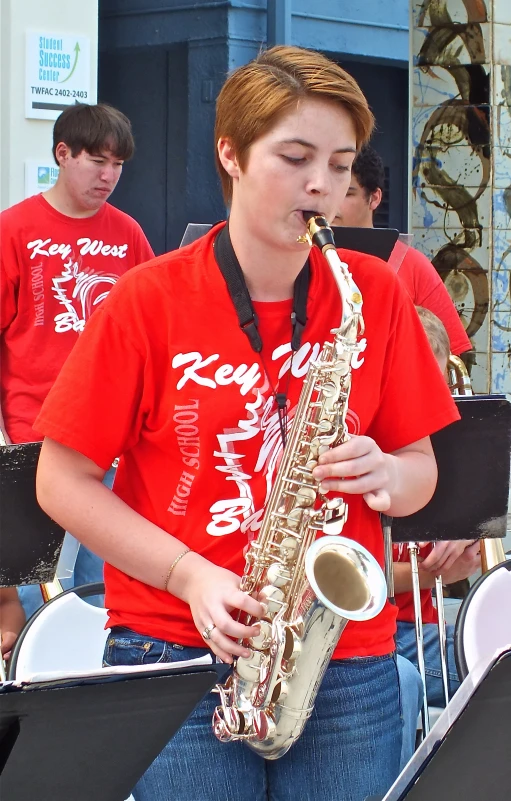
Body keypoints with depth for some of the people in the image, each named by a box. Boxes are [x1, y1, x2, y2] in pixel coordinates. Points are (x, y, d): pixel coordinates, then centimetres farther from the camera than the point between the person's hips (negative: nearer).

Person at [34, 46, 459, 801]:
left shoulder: (376, 294, 3)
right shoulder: (147, 302, -5)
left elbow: (421, 475, 11)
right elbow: (61, 483, -3)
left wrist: (385, 476, -13)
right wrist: (190, 575, -14)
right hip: (176, 653, -2)